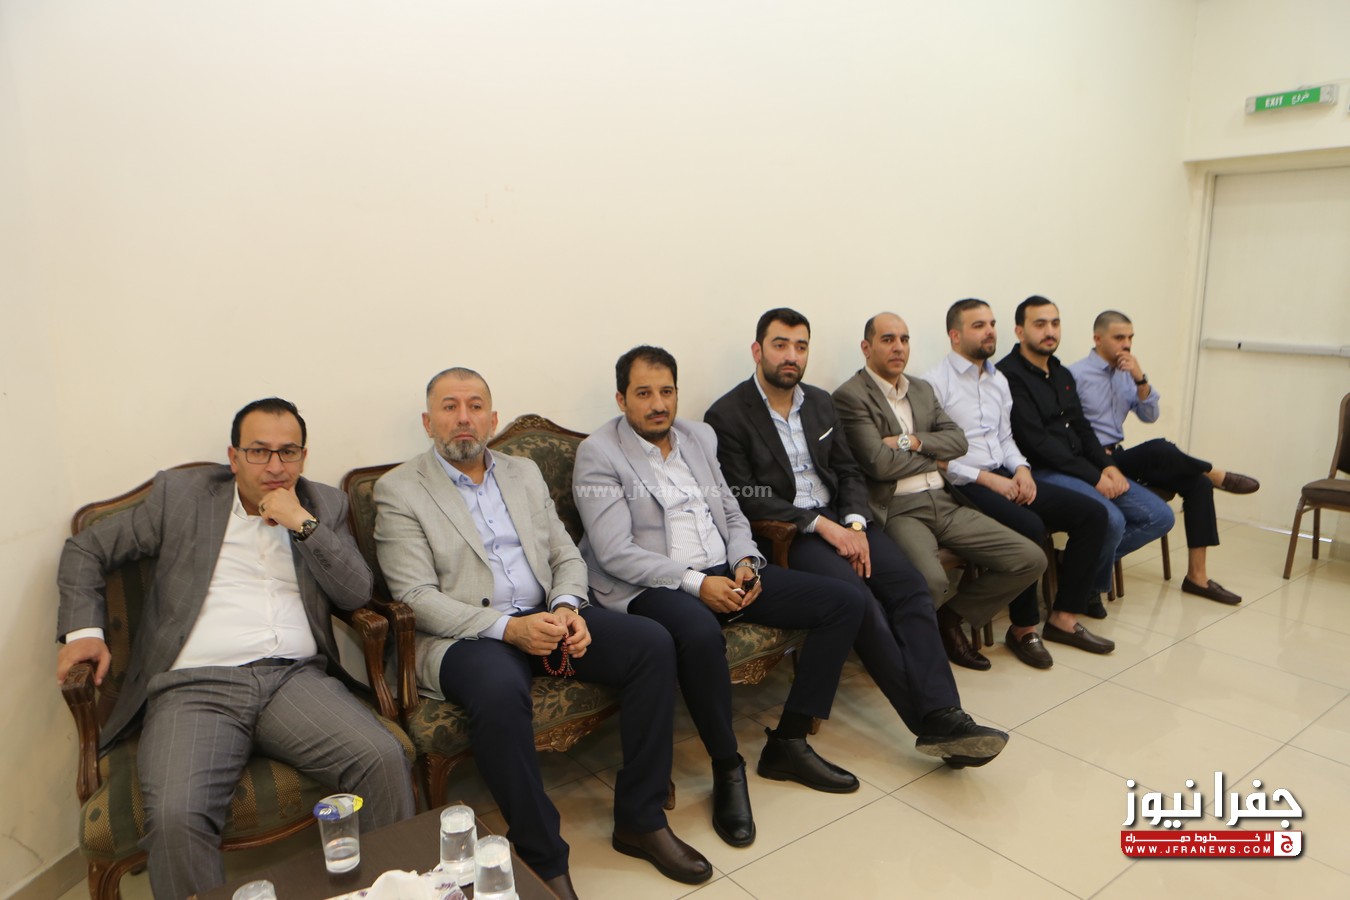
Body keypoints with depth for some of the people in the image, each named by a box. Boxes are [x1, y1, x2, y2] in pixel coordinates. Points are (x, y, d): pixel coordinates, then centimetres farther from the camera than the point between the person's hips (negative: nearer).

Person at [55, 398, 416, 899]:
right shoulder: (180, 494, 13)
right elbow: (85, 549, 20)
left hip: (295, 678, 1)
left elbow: (357, 594, 6)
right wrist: (84, 629, 4)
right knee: (175, 816, -29)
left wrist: (303, 523, -4)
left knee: (384, 758, -23)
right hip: (194, 687, -1)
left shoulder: (324, 506, 16)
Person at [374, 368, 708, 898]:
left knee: (652, 645, -14)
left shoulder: (524, 473, 16)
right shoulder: (399, 491, 0)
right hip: (463, 636, -5)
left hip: (544, 617, 6)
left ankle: (639, 819, -2)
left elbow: (567, 556, 15)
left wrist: (567, 608, -8)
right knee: (501, 691, -38)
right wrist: (508, 628, -21)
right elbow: (417, 597, -10)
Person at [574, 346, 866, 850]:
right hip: (650, 586, -7)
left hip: (723, 572, 7)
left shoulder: (699, 437, 15)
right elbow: (614, 553, -14)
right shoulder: (599, 454, -6)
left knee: (844, 604, -2)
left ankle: (788, 742, 4)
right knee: (700, 633, -41)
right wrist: (696, 583, -21)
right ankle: (728, 770, -16)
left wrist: (745, 562, -3)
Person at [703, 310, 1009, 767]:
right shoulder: (727, 416, -5)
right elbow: (745, 500, -11)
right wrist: (822, 526, -17)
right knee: (861, 601, -27)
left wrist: (854, 525, -7)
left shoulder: (820, 402, 15)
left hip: (839, 519, 6)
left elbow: (849, 471, 14)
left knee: (911, 588, -18)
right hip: (784, 534, -6)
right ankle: (930, 721, -17)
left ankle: (943, 716, -22)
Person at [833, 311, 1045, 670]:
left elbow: (958, 441, 10)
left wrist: (912, 442, -8)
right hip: (896, 509, -7)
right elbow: (879, 464, -14)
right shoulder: (850, 396, -5)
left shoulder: (922, 389, 19)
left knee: (1031, 559, -3)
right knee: (931, 582, -35)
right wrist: (933, 460, 1)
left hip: (945, 502, 8)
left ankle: (951, 616, 14)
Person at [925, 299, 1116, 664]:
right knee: (1029, 526, -32)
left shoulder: (999, 380, 17)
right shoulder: (936, 382, -8)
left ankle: (1063, 618, 5)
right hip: (964, 485, -8)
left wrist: (1021, 468, 0)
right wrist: (986, 478, -17)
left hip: (1005, 476, 8)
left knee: (1092, 513, -4)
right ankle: (1023, 627, -9)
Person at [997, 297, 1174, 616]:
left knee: (1160, 516, 1)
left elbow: (1082, 428, 18)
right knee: (1110, 519, -30)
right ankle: (1088, 586, 1)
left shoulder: (1063, 374, 19)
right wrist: (1093, 476, -16)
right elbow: (1036, 441, -18)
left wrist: (1108, 466, -2)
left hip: (1083, 468, 9)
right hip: (1043, 473, -9)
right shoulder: (1009, 375, -12)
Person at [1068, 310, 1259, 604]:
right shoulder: (1077, 375, -11)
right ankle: (1218, 475, 3)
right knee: (1160, 450, -31)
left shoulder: (1126, 373, 11)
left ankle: (1197, 576, -3)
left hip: (1118, 457, 8)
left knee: (1197, 483, -7)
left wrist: (1140, 379, -8)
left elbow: (1150, 415, 7)